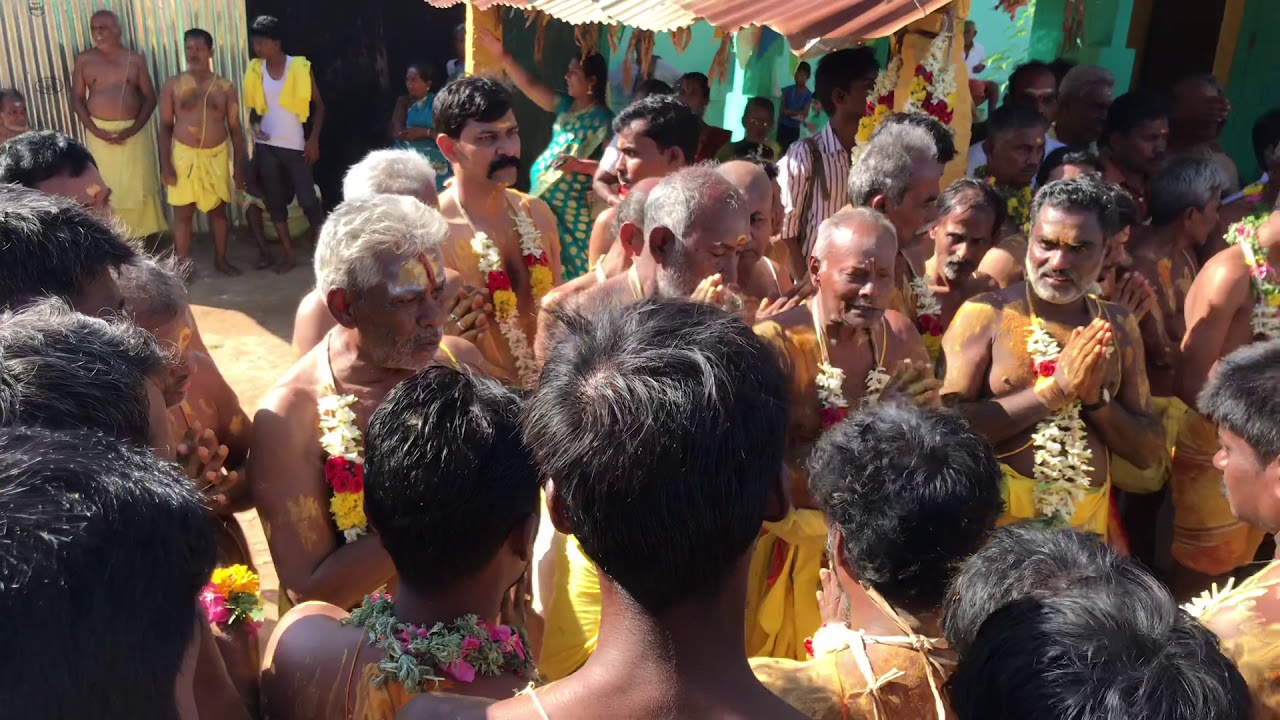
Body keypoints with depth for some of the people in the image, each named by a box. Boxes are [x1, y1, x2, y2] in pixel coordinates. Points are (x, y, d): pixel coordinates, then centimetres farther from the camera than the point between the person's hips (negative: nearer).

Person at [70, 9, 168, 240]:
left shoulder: (135, 59, 0)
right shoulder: (84, 60, 1)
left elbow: (150, 98, -1)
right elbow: (77, 99, 1)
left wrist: (133, 129, -13)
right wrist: (96, 131, -12)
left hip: (133, 131, 0)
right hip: (100, 132, 0)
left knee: (139, 184, 4)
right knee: (107, 187, 5)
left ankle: (142, 234, 18)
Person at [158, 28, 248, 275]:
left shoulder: (225, 87, 0)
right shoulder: (172, 85, -2)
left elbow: (235, 129, 2)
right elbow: (165, 127, 0)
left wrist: (239, 165, 0)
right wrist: (165, 163, -8)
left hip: (217, 156, 1)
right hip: (184, 155, -1)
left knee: (218, 209, 13)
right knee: (183, 213, 4)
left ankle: (221, 259, 29)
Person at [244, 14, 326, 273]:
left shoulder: (301, 67, -7)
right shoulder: (254, 70, 3)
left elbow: (318, 104, -1)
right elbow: (253, 106, 13)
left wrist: (314, 139, -9)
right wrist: (255, 125, -8)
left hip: (295, 145, -4)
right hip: (266, 145, 4)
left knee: (308, 199, -3)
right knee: (275, 201, 8)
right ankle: (290, 255, 17)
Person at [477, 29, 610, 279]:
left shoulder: (602, 119, -12)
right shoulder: (565, 105, 8)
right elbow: (530, 85, 7)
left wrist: (579, 164, -27)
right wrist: (502, 55, 2)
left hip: (570, 203, -7)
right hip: (544, 192, 7)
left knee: (568, 262, -1)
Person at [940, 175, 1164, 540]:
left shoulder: (1118, 326, 6)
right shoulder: (984, 314, -7)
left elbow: (1149, 452, 7)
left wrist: (1095, 398, -9)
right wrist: (1054, 389, -17)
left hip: (1089, 523, 4)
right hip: (994, 517, -4)